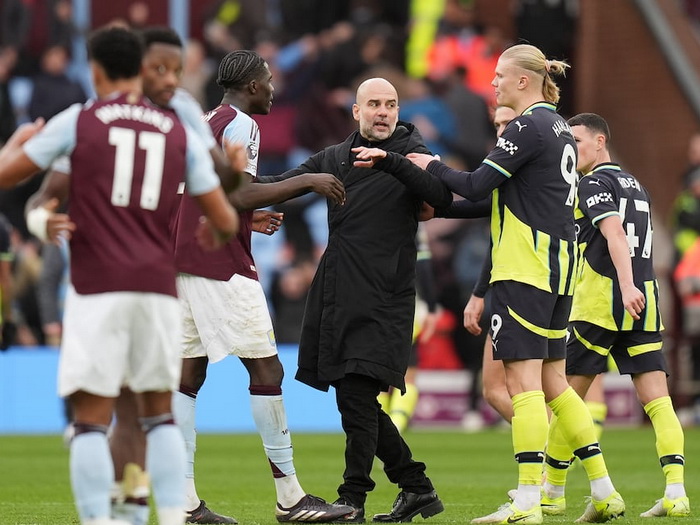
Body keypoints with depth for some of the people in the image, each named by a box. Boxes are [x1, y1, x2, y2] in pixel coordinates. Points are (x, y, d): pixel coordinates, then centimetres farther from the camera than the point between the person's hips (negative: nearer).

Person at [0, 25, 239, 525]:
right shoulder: (180, 134, 11)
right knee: (160, 413, 14)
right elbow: (225, 220, 13)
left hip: (98, 288, -3)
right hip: (159, 287, 3)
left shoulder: (77, 122, 3)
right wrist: (216, 231, 37)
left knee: (91, 419, -1)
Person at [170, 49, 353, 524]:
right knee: (266, 371, -6)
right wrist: (306, 182, -13)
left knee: (189, 373, 6)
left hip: (185, 261, 9)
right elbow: (241, 195, -20)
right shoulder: (241, 125, -8)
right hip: (222, 265, -9)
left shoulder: (203, 123, 19)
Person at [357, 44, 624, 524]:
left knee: (523, 383, -9)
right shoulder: (560, 128, 16)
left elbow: (476, 187, -15)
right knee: (553, 384, 13)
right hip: (560, 268, 9)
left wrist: (431, 165, 3)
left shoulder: (528, 127, -12)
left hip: (525, 270, -9)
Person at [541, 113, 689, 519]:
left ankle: (553, 490, 15)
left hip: (600, 303, -7)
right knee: (658, 399, -3)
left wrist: (626, 285, -31)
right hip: (645, 302, 7)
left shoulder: (594, 184, -5)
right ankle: (676, 492, -17)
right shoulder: (636, 185, 20)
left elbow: (614, 232, -20)